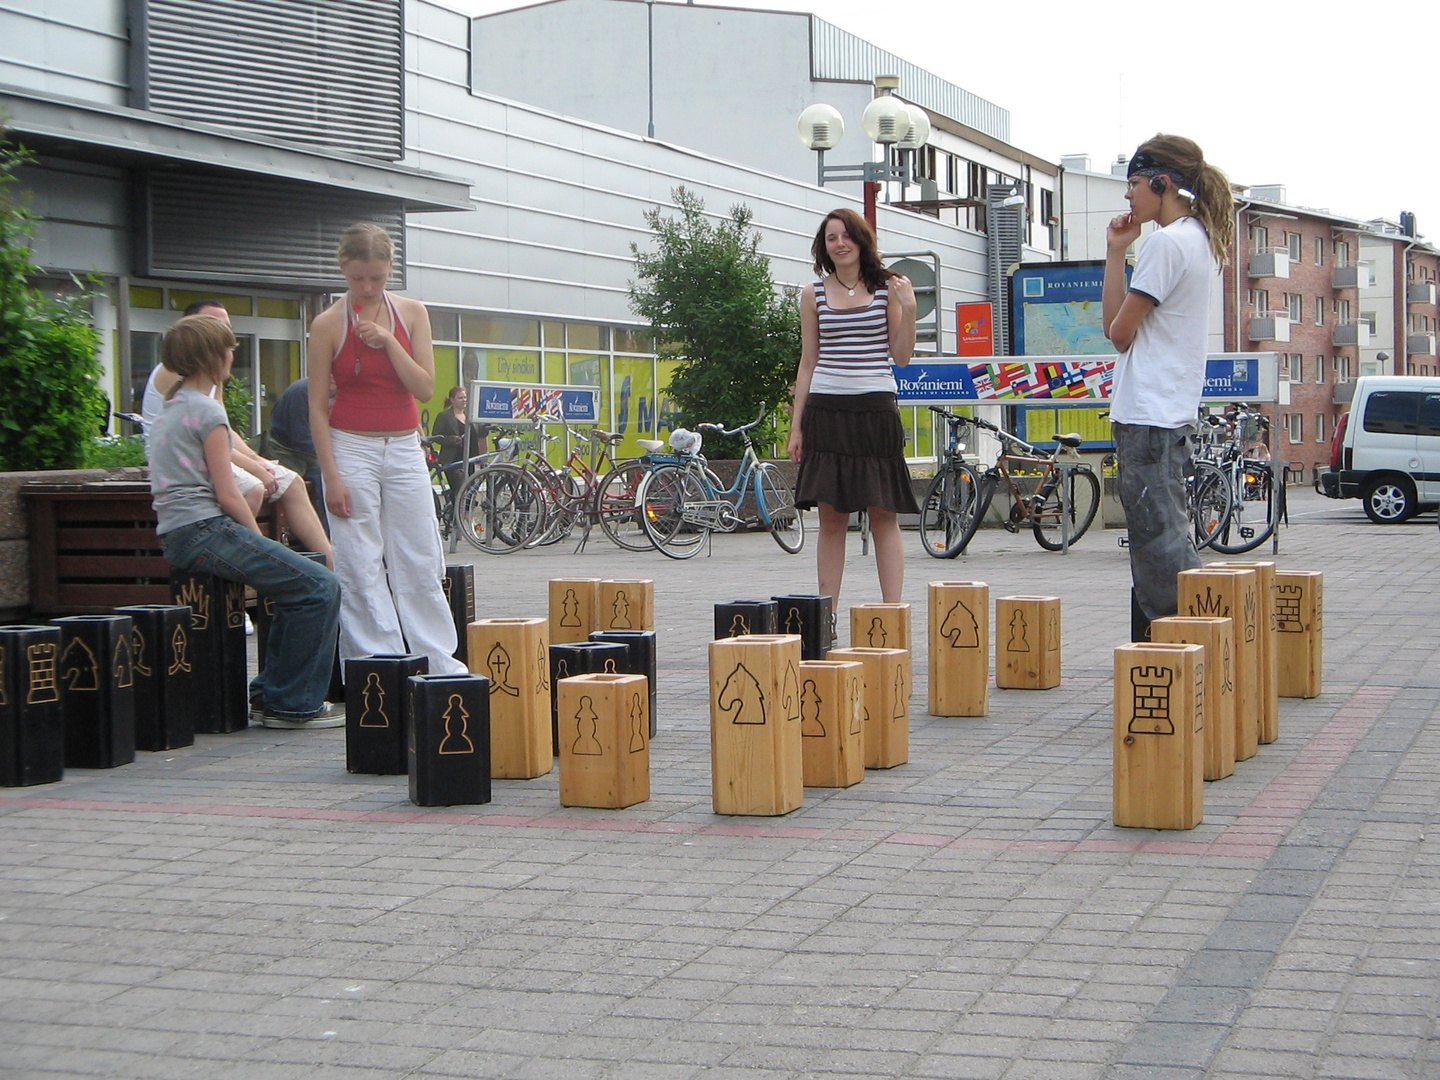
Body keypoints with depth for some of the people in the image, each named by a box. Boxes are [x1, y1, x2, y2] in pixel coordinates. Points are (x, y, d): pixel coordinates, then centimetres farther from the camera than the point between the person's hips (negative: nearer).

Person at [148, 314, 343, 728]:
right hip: (205, 529, -10)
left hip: (177, 536, 10)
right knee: (320, 587, -14)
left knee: (298, 581, 19)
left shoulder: (171, 407, 20)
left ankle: (270, 691, 15)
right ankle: (293, 705, -10)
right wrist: (260, 542, -1)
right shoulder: (207, 411, -9)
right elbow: (227, 497, -13)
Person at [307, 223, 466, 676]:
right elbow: (317, 406, -3)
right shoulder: (328, 324, -4)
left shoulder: (412, 313, 4)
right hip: (351, 448, -2)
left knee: (421, 562, 4)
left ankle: (439, 662, 11)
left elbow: (425, 388, -2)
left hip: (404, 448, 3)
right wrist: (331, 476, -10)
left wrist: (388, 341, -14)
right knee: (360, 569, -4)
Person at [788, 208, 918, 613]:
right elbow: (808, 363, 10)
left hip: (875, 411, -1)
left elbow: (901, 356, 3)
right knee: (831, 519, 2)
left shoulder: (887, 288, 4)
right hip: (827, 412, 1)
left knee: (884, 516, -2)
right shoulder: (814, 294, 8)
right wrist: (796, 426, 6)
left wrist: (908, 307, -11)